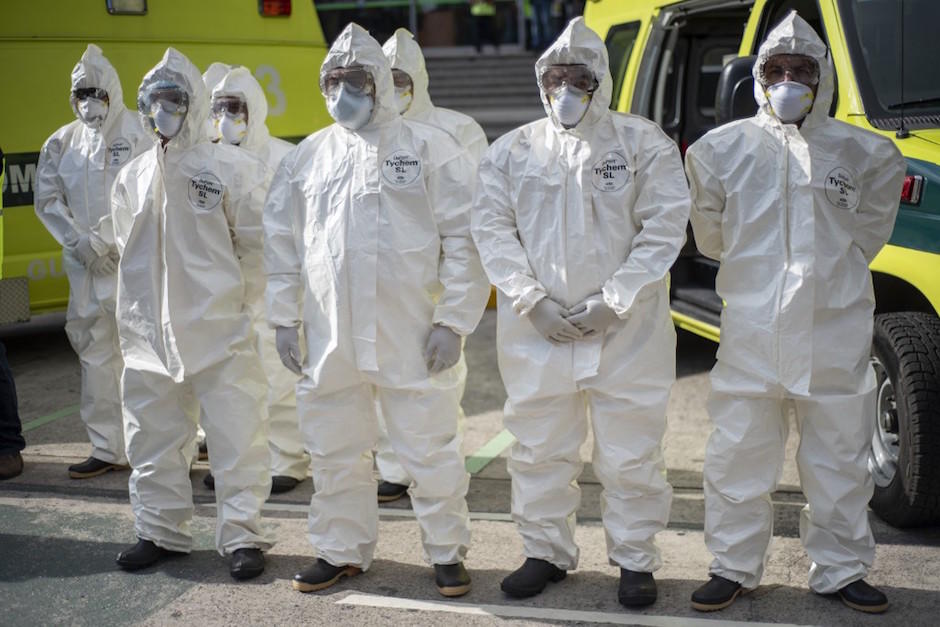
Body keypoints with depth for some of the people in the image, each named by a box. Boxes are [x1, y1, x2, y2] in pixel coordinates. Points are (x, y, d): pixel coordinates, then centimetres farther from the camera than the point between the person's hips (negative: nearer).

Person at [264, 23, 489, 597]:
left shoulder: (430, 148, -1)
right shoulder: (309, 156, 12)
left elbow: (464, 238, -4)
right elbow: (282, 241, 16)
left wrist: (453, 320, -9)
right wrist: (285, 318, 10)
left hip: (412, 337, -4)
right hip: (330, 339, 4)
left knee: (430, 450, 3)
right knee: (335, 452, 13)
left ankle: (447, 552, 20)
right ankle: (342, 551, 29)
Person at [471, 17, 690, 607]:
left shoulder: (644, 143, 1)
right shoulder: (513, 149, 9)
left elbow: (664, 227, -5)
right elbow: (493, 227, 3)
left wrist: (612, 300, -12)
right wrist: (533, 299, -9)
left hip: (626, 331, -2)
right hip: (536, 332, 2)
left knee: (630, 455, 4)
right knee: (540, 451, 11)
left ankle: (636, 559, 19)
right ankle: (547, 552, 26)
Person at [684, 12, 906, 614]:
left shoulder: (860, 151, 5)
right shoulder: (724, 148, 5)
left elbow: (868, 229, 15)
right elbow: (710, 231, 16)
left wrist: (828, 269, 12)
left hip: (835, 329, 0)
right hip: (752, 327, 0)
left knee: (840, 457, 9)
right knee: (738, 455, 5)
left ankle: (841, 570, 23)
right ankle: (734, 567, 20)